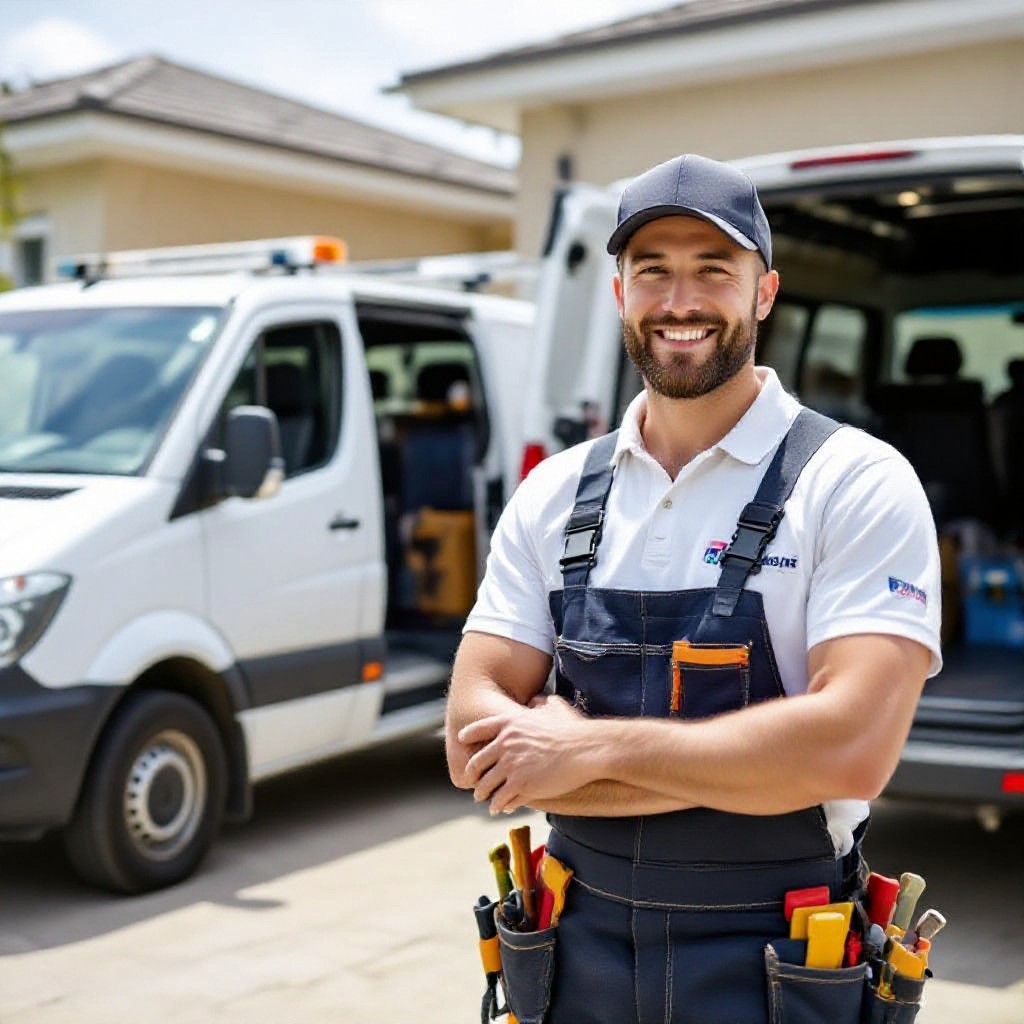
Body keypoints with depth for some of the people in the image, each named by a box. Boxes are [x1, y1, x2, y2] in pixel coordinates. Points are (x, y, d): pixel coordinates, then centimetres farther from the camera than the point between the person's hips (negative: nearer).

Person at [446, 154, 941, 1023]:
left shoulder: (857, 483, -11)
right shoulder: (554, 494, 1)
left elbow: (854, 746, -23)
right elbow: (476, 745, -6)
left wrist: (594, 746, -18)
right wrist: (742, 764, -16)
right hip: (582, 953, 3)